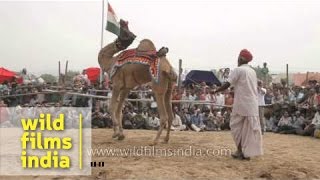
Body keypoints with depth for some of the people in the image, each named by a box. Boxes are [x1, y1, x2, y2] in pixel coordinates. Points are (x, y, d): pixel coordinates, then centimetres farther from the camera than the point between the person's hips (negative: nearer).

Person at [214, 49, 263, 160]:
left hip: (241, 104, -6)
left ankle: (240, 151, 8)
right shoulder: (252, 71, 14)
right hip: (253, 104, 6)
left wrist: (215, 91, -2)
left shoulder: (238, 70, -8)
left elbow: (227, 85, -13)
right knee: (250, 128, 7)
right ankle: (248, 153, 11)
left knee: (237, 127, 7)